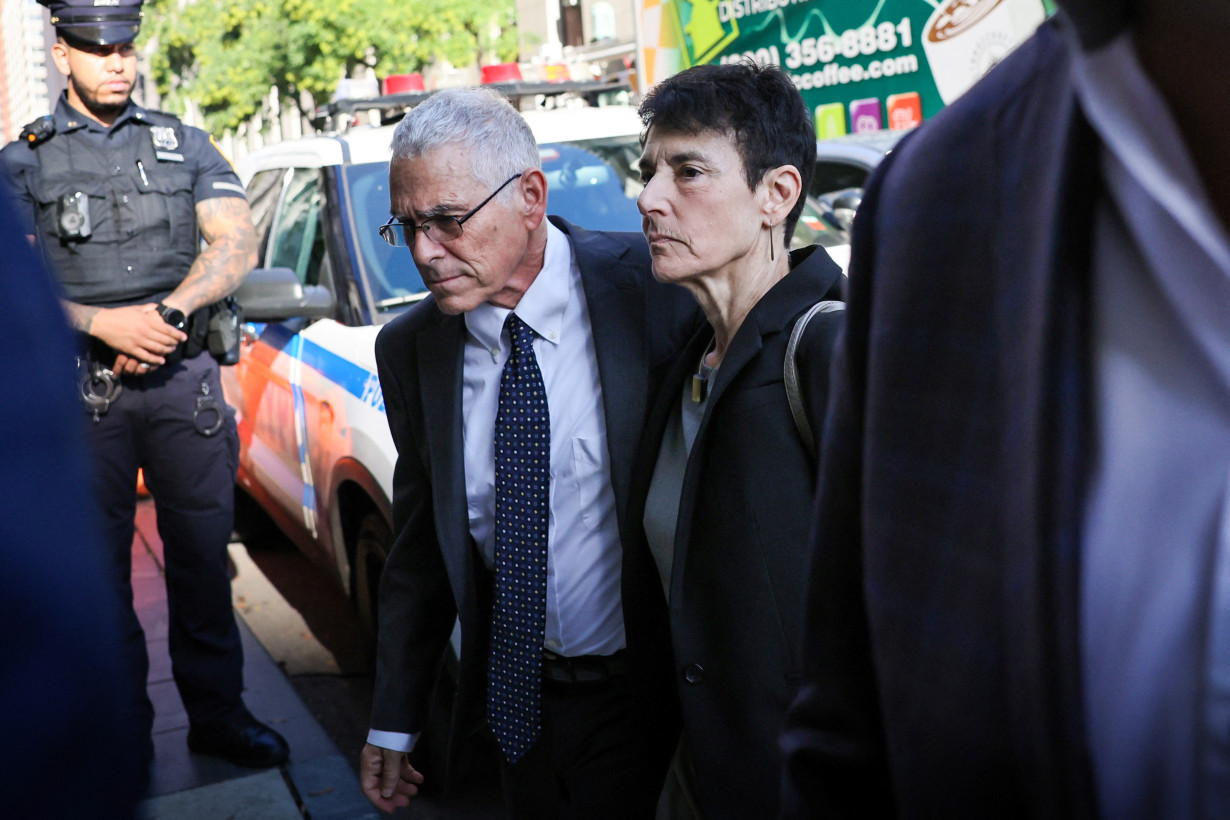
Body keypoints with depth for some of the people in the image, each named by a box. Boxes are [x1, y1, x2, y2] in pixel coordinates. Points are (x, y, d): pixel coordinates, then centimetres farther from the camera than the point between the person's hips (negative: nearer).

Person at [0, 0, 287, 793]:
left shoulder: (185, 146, 10)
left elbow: (238, 246, -1)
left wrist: (163, 313, -15)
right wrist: (105, 323, -18)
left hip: (183, 378, 1)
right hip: (79, 390, -1)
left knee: (202, 557, 5)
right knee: (99, 570, 6)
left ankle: (217, 715, 19)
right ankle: (122, 735, 19)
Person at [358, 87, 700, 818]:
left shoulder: (661, 289, -16)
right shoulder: (410, 348, -2)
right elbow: (421, 543, 7)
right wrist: (395, 721, 8)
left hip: (653, 702, -4)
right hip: (517, 700, 4)